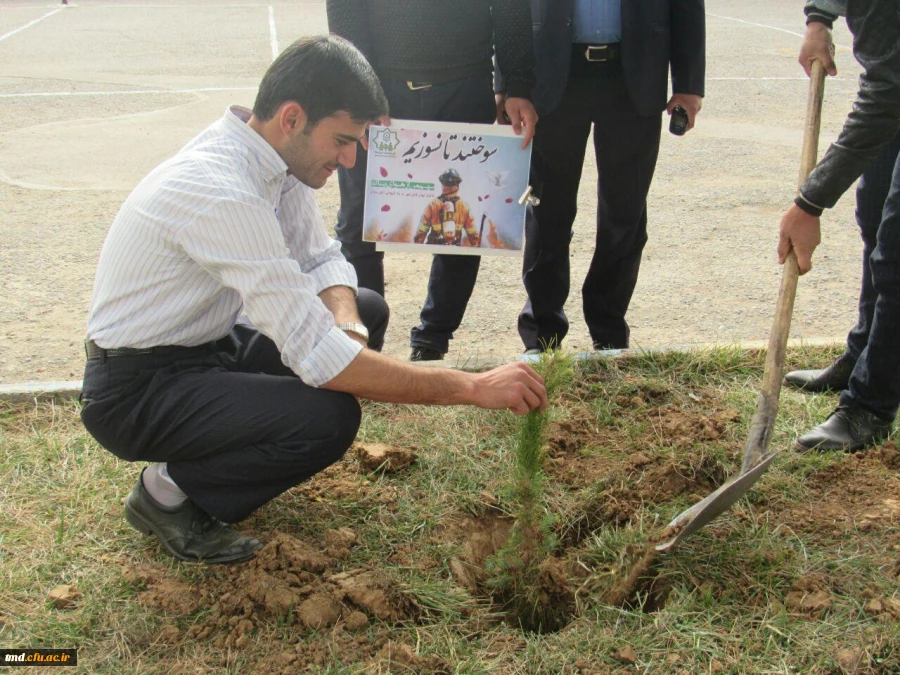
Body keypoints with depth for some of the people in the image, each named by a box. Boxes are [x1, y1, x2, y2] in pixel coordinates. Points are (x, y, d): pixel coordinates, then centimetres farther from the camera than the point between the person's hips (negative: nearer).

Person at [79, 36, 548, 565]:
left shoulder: (275, 155, -4)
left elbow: (322, 260, 7)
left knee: (367, 311, 7)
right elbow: (317, 358, -34)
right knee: (329, 418, -29)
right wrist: (473, 388, -30)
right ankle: (170, 493, -2)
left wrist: (348, 329, -17)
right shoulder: (222, 194, -32)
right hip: (134, 393, -9)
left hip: (206, 346, 9)